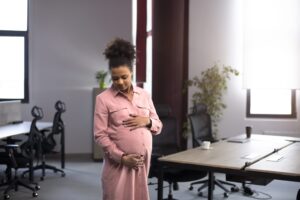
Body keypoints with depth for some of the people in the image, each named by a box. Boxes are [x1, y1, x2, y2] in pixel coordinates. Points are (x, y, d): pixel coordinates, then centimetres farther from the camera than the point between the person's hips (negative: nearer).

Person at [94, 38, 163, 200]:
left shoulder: (144, 95, 8)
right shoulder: (104, 98, -5)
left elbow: (158, 126, 12)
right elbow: (100, 135, -9)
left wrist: (147, 121, -10)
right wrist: (122, 157, -16)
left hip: (143, 162, 4)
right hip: (118, 164, -4)